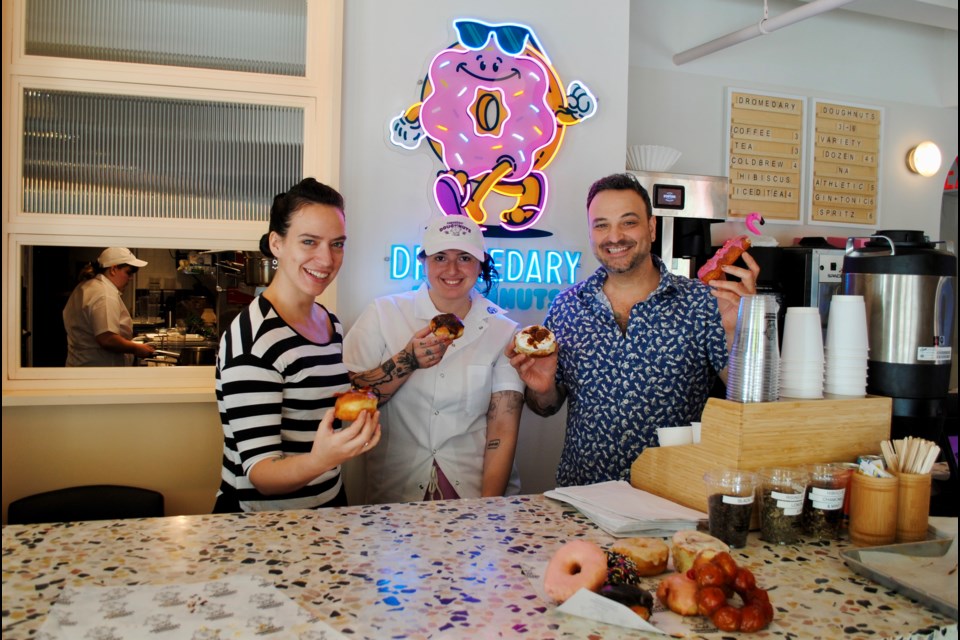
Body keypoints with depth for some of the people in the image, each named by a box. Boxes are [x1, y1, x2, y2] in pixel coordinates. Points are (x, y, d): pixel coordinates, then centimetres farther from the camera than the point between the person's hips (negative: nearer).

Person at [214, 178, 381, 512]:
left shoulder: (332, 323, 2)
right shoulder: (254, 339, -22)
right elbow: (259, 473, -24)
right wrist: (318, 460, -41)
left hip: (328, 505, 7)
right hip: (258, 516, -7)